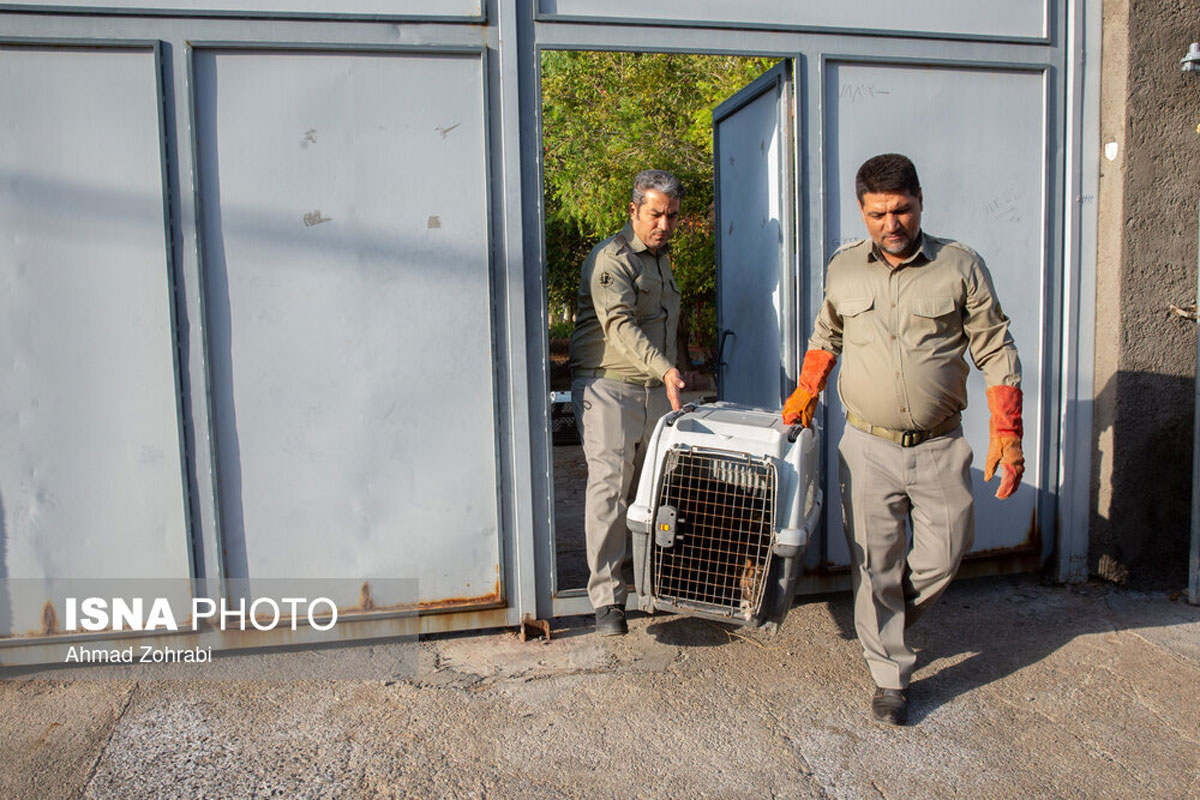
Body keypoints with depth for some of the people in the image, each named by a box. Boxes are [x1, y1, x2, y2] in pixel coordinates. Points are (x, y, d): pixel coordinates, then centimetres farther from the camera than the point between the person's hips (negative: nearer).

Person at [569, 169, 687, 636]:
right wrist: (665, 369, -36)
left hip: (657, 391, 8)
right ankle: (607, 598, -7)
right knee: (610, 487, -11)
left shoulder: (662, 258, 20)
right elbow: (621, 324, -24)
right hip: (608, 388, -7)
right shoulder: (611, 259, -9)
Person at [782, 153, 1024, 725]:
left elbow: (996, 351, -1)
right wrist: (805, 392, 15)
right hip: (867, 445, 1)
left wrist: (1006, 433, -7)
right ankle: (889, 675, 21)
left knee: (945, 553, 8)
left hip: (939, 446, 0)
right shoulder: (843, 268, 3)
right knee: (873, 564, 4)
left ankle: (887, 622, 38)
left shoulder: (960, 266, -4)